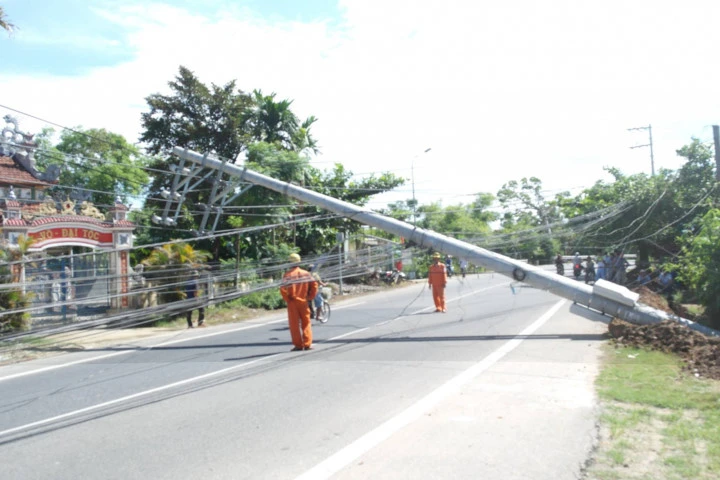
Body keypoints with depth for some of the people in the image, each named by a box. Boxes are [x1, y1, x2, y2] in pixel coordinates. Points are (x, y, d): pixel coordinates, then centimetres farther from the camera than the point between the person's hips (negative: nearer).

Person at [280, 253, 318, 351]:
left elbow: (283, 289, -16)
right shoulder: (306, 273, 2)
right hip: (304, 302, 2)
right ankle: (307, 344, 8)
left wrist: (287, 300, -2)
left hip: (292, 303, -2)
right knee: (306, 323, 11)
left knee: (294, 324, 6)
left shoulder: (287, 275, -8)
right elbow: (314, 285, -3)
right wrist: (310, 297, 5)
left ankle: (298, 345, 8)